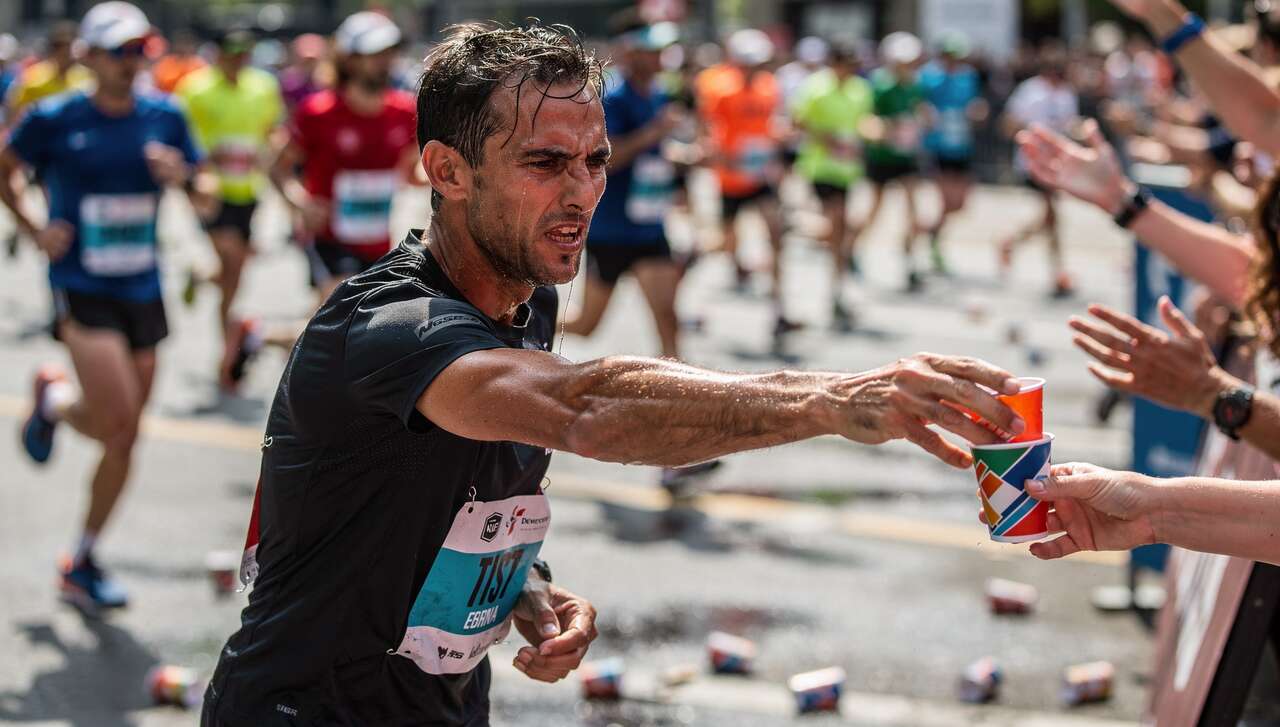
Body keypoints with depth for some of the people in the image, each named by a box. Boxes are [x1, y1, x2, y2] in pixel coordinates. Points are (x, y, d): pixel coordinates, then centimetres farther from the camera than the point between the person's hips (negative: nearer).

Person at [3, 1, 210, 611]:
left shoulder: (164, 118, 4)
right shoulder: (53, 120, -6)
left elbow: (205, 200, 11)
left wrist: (179, 177, -11)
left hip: (142, 289, 5)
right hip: (81, 290, -5)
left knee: (124, 440, 7)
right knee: (116, 421, -20)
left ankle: (81, 567, 22)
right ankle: (53, 400, 15)